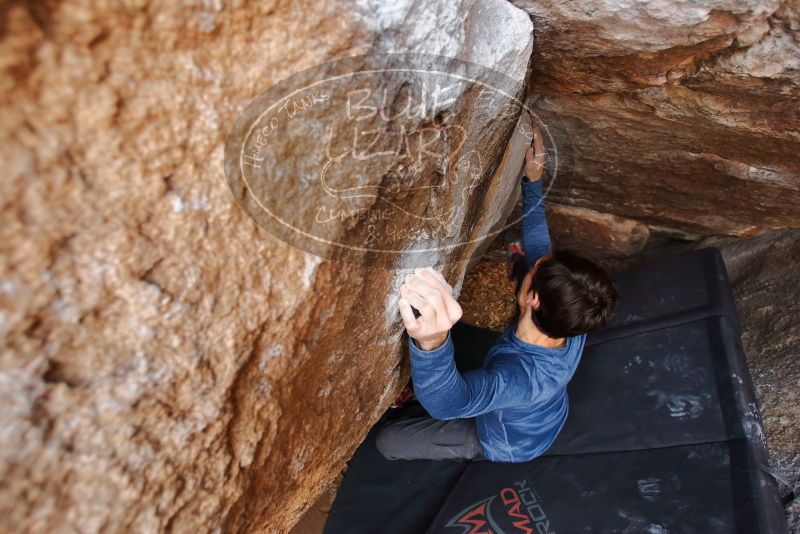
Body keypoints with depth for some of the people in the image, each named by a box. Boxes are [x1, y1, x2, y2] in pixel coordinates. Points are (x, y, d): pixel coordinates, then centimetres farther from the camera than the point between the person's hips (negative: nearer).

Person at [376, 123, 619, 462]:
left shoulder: (527, 376, -51)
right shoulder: (571, 326, -30)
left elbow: (451, 401, -71)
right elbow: (538, 243, -16)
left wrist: (432, 342, -91)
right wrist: (533, 181, -18)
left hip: (507, 444, -5)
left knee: (387, 440, 5)